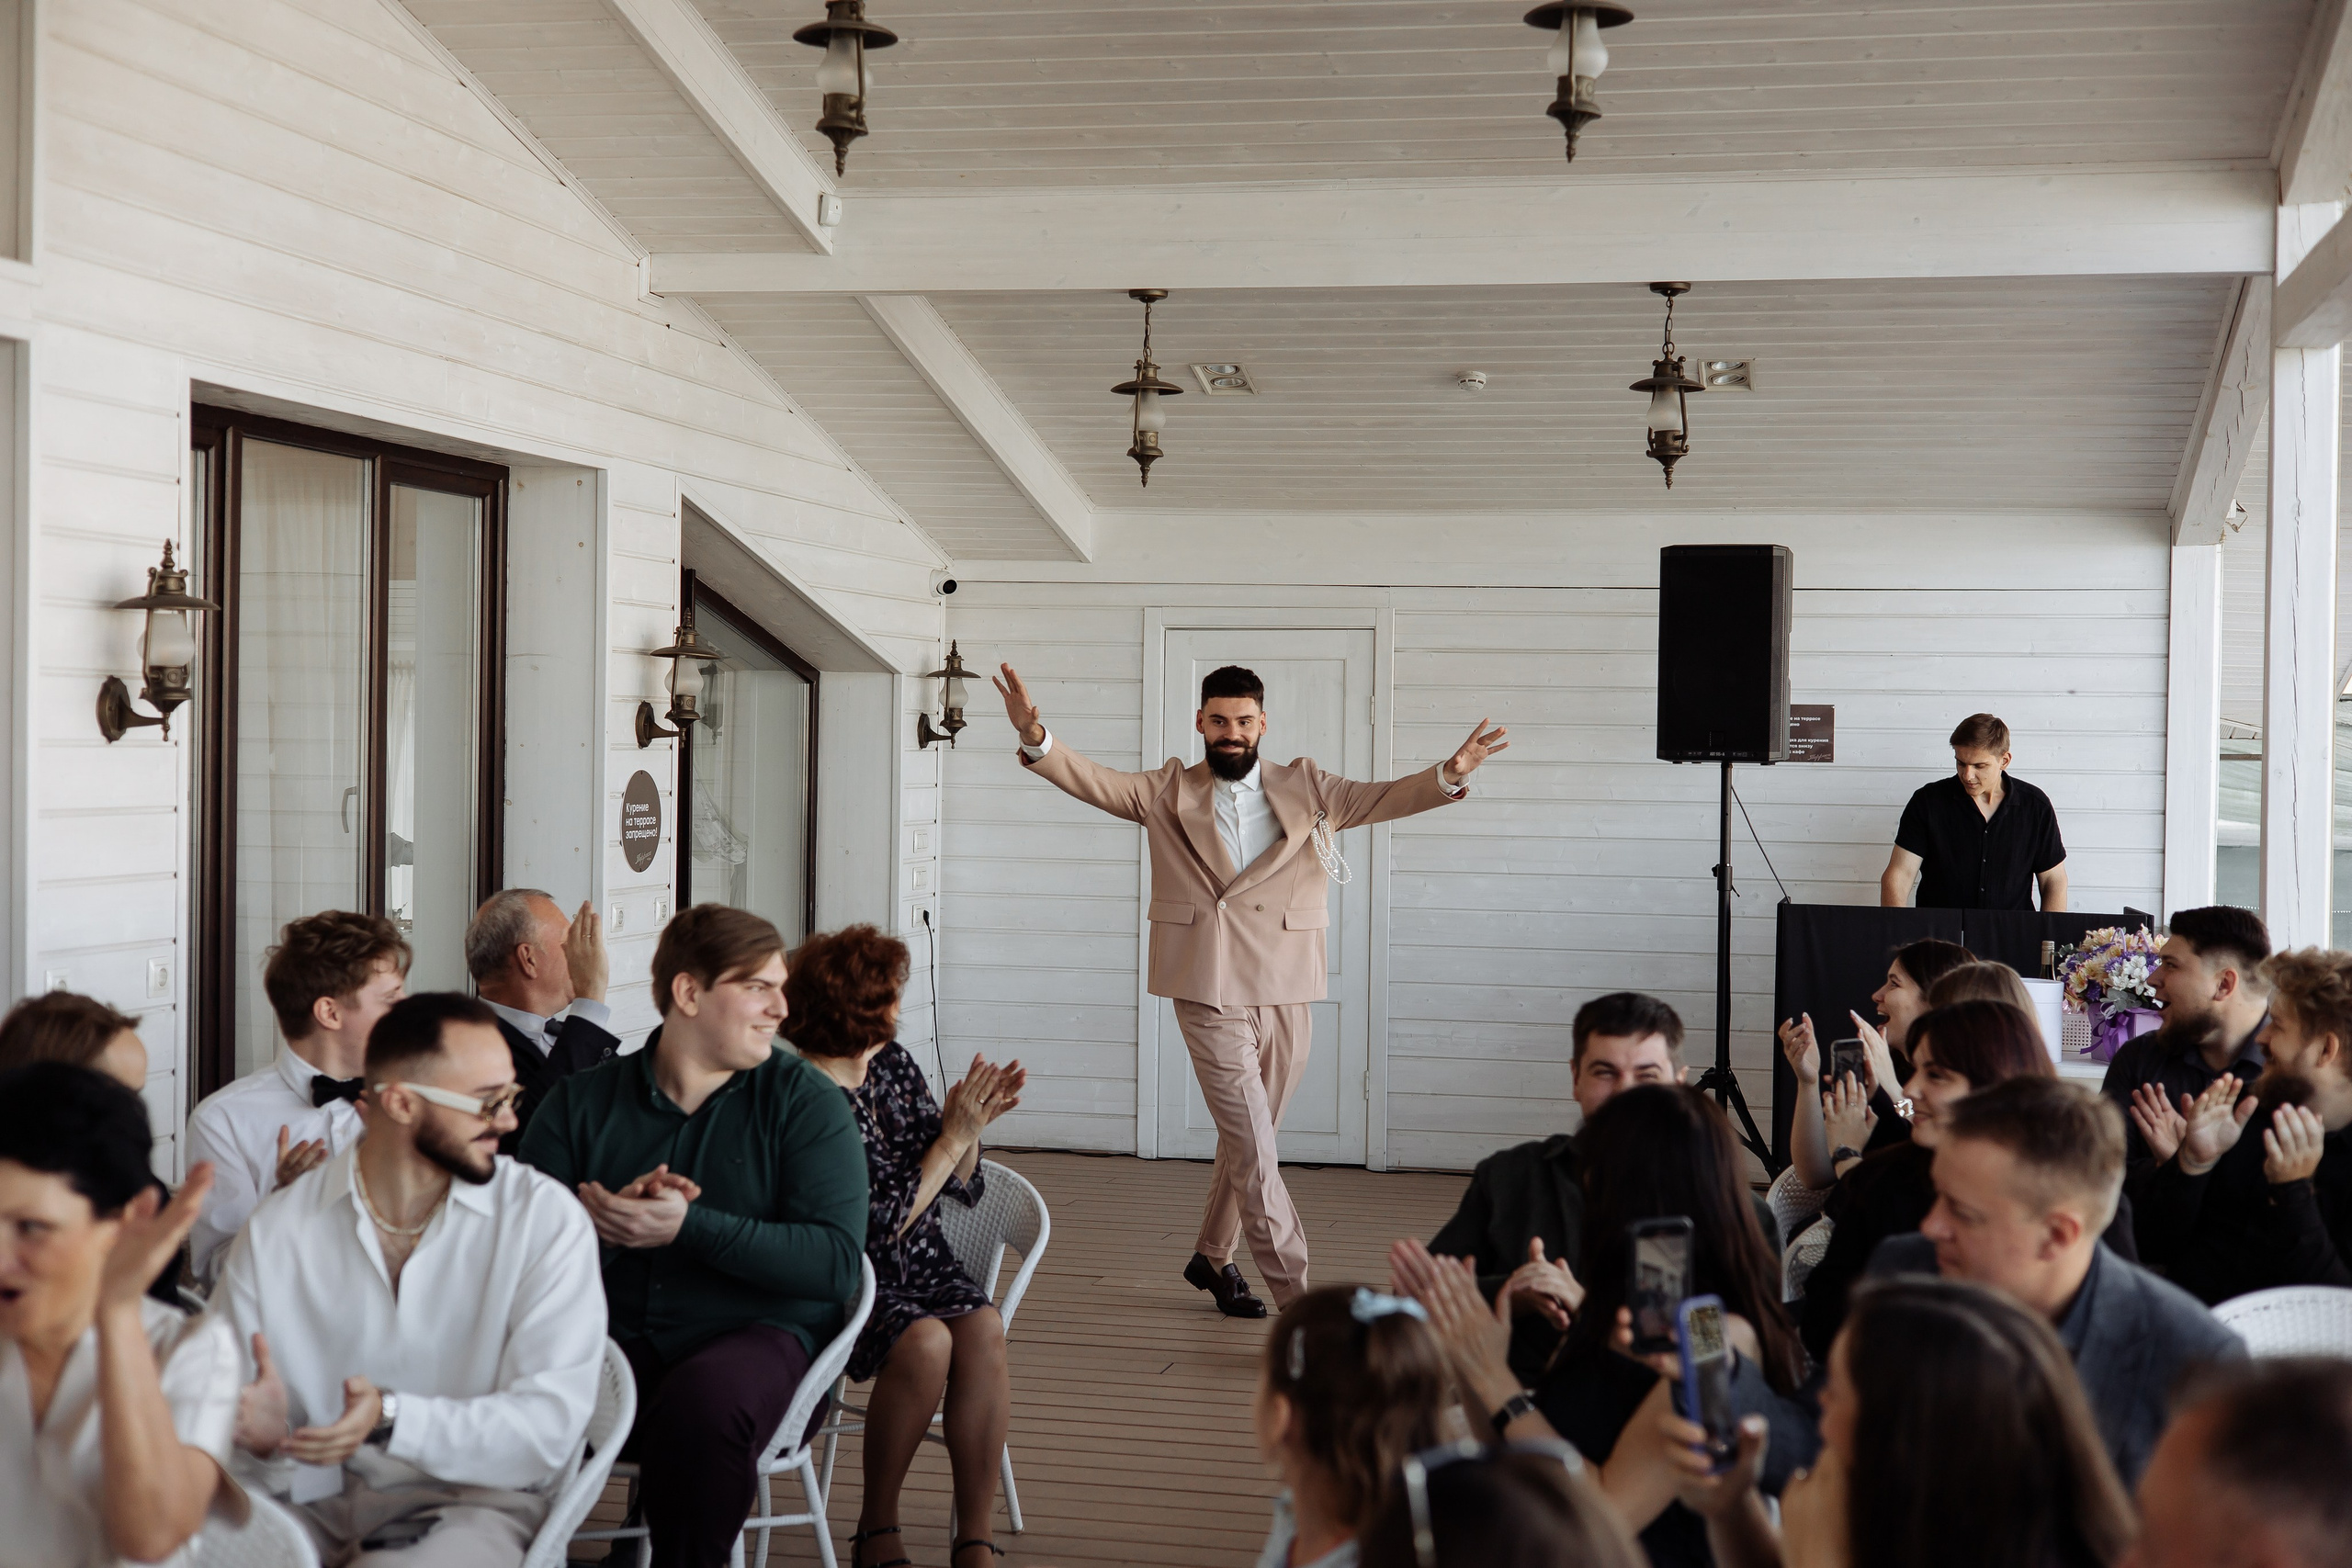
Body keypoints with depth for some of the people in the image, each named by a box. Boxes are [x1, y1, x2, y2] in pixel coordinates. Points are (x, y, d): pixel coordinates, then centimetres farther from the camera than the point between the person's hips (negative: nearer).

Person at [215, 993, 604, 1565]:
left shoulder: (546, 1219, -3)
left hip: (472, 1502, -2)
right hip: (314, 1497, 2)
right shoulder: (276, 1231, 1)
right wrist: (264, 1438, -24)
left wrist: (390, 1419, -26)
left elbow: (549, 1425, -11)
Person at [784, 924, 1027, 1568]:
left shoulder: (892, 1064, 8)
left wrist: (970, 1123, -6)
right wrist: (952, 1139, -15)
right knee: (925, 1341, -32)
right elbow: (877, 1228, -18)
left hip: (922, 1268, 6)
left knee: (982, 1329, -24)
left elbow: (963, 1189, 13)